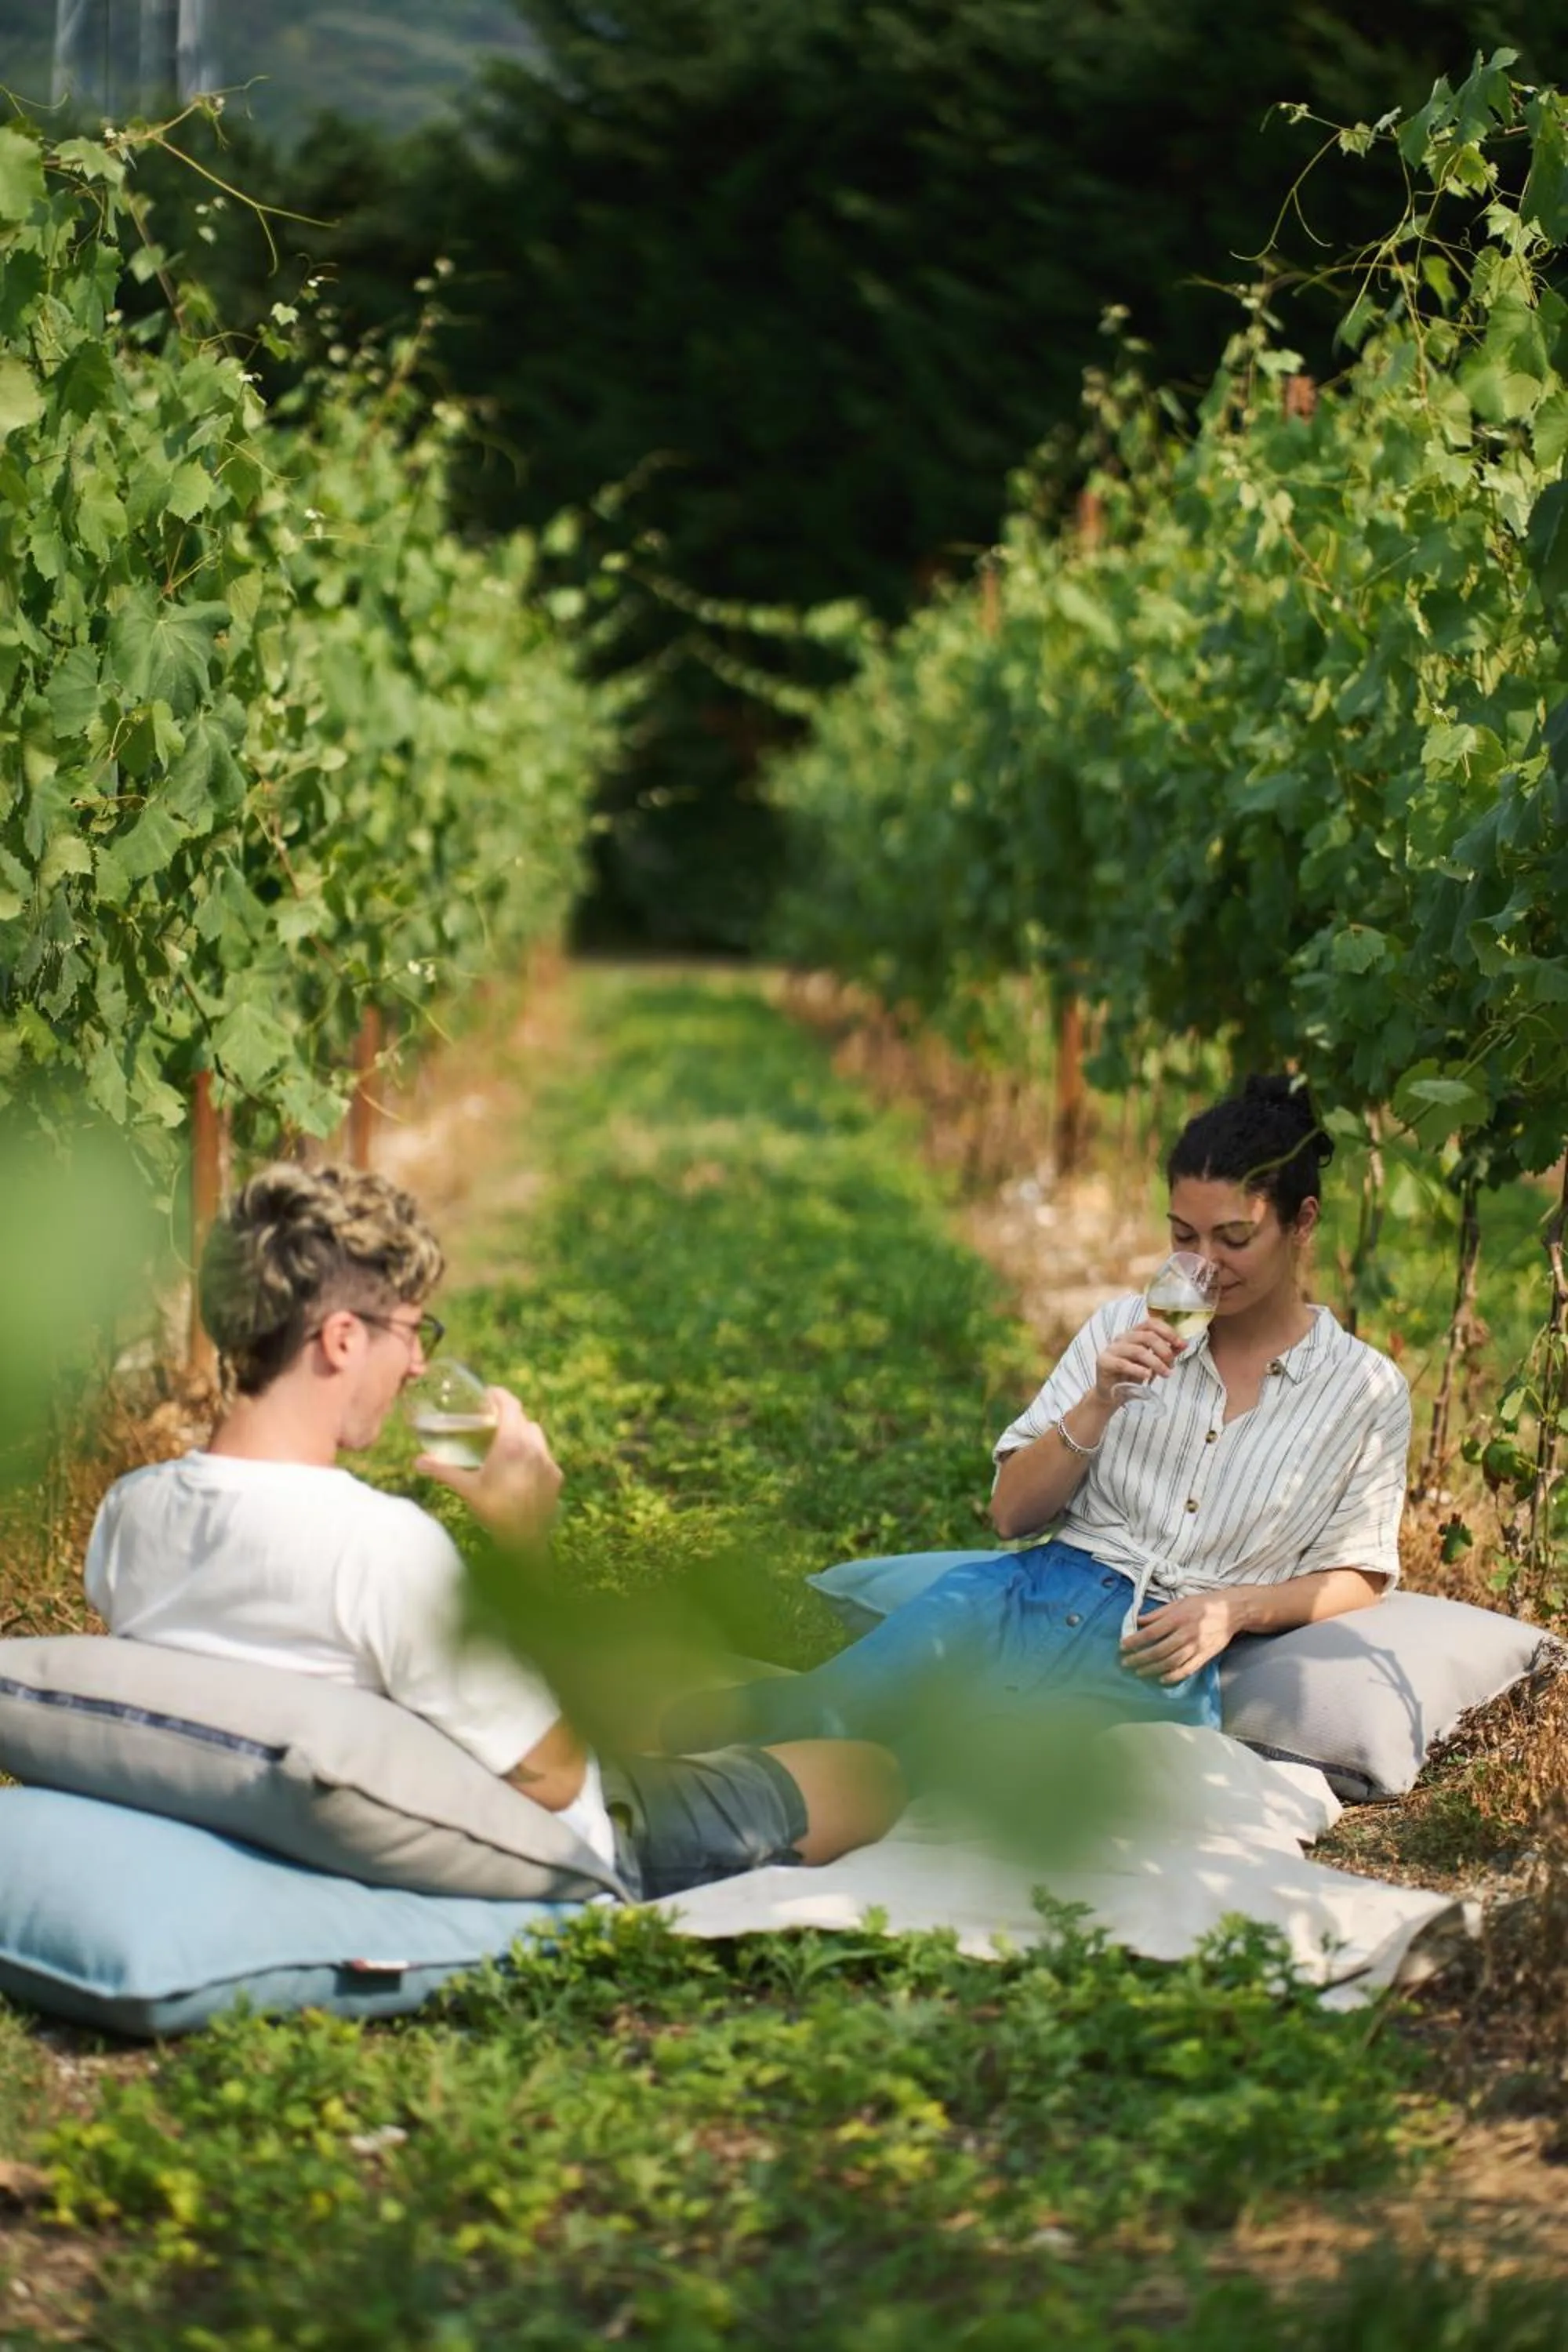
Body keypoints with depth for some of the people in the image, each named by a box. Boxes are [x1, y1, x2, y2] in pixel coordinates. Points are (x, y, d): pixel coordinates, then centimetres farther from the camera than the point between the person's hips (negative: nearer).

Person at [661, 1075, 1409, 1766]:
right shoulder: (1125, 1328, 16)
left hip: (1158, 1652, -1)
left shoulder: (1367, 1391, 9)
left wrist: (1234, 1608, -6)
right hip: (1039, 1589, 2)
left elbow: (1357, 1577, 12)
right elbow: (1012, 1512, 12)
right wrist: (1098, 1407, -5)